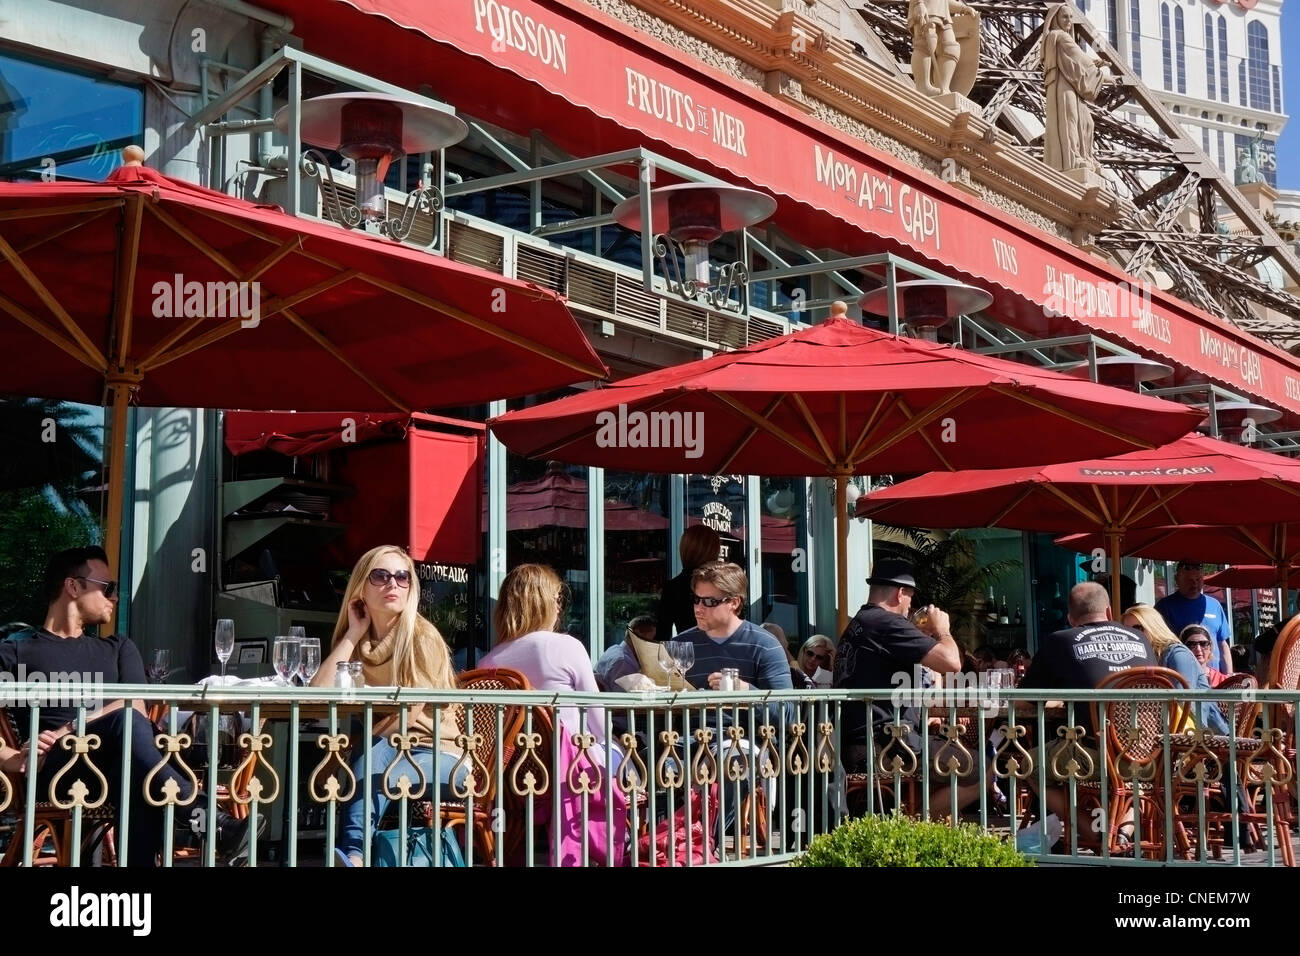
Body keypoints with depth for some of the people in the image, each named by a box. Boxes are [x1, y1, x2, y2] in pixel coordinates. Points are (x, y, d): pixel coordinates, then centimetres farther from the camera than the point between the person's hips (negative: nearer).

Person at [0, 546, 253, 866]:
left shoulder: (118, 648, 25)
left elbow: (136, 706, 5)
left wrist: (69, 730, -12)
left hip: (118, 767, 3)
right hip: (57, 772, -3)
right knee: (125, 721, -33)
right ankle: (211, 822, -45)